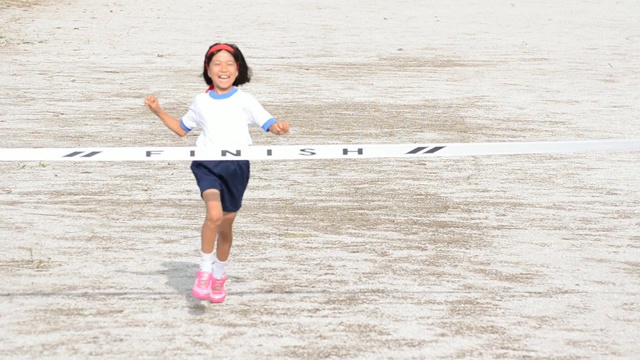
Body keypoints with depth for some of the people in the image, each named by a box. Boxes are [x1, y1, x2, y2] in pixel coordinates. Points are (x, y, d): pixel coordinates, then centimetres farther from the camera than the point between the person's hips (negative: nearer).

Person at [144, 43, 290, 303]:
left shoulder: (245, 101, 3)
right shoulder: (201, 101, 10)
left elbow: (269, 123, -2)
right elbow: (182, 129, 24)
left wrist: (278, 127, -25)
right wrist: (158, 111, 14)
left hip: (236, 165, 0)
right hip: (207, 164, 0)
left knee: (226, 225, 11)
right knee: (214, 214, -26)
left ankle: (219, 276, 34)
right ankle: (204, 272, -11)